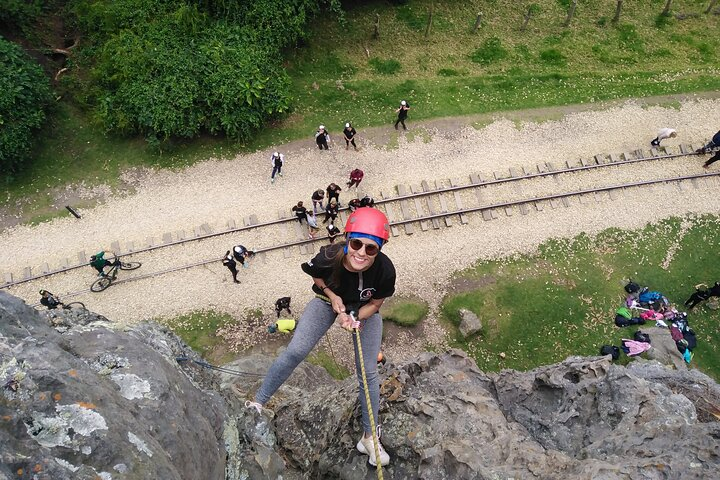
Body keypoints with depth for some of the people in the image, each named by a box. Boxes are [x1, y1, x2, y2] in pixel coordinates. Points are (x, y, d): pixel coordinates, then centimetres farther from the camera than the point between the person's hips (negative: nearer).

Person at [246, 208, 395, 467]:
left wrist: (354, 319, -30)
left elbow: (375, 302, -16)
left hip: (364, 310, 0)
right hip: (329, 300, 0)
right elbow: (316, 275, -10)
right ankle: (257, 403, 10)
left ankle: (370, 437, 21)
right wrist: (333, 296, -21)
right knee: (294, 352, -11)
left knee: (368, 372, 2)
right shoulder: (329, 257, -37)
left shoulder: (385, 270, -36)